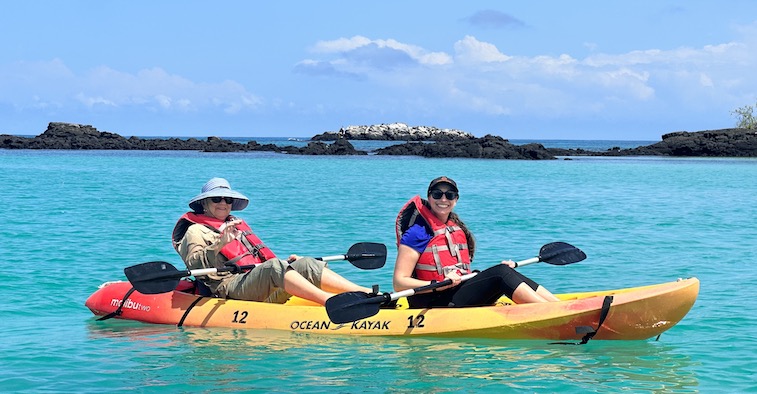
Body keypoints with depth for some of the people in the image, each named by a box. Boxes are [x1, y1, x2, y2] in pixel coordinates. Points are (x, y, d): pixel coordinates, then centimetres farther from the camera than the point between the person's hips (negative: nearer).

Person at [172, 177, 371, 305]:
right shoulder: (196, 231, 10)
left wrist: (287, 263, 16)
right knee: (273, 267, -35)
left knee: (306, 265, -15)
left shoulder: (240, 226, 34)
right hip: (230, 285, -7)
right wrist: (219, 244, -23)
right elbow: (194, 264, -9)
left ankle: (366, 293, -32)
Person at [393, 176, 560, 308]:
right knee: (501, 273, -20)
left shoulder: (458, 230, 18)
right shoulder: (418, 233, -6)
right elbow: (399, 283, -13)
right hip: (436, 305, -7)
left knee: (506, 272, -13)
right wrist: (438, 285, -24)